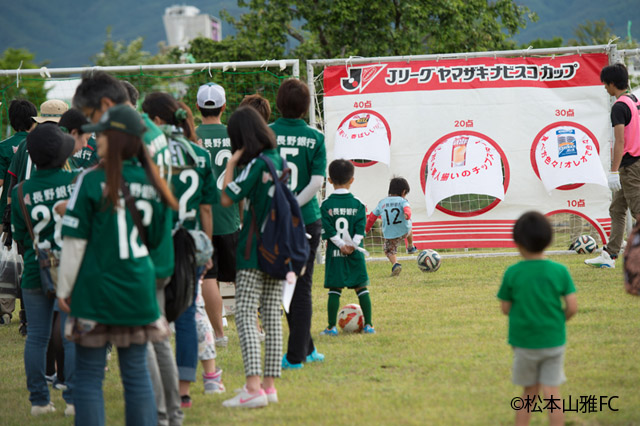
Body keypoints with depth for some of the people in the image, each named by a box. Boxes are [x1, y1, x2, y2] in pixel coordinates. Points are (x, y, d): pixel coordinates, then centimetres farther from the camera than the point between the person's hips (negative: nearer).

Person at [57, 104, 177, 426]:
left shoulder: (92, 181, -11)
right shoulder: (151, 182, 2)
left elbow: (75, 241, -8)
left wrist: (64, 288, 1)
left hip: (95, 291, -4)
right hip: (138, 291, 4)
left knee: (89, 376, 3)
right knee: (137, 373, 11)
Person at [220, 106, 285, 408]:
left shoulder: (256, 165, -15)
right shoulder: (280, 161, 8)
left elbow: (227, 199, -14)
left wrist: (231, 163, -6)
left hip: (253, 252, -8)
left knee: (245, 316, -9)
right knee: (272, 316, 9)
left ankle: (253, 387, -18)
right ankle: (269, 384, 11)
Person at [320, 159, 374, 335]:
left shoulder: (326, 205, -3)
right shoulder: (358, 204, 1)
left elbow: (327, 230, -10)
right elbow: (360, 229, -7)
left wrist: (341, 245, -9)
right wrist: (352, 246, -9)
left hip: (334, 253, -1)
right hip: (356, 255, 1)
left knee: (334, 289, 2)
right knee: (361, 288, 8)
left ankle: (332, 326, -1)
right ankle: (368, 324, 8)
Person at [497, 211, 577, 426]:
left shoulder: (512, 273, -9)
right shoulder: (560, 271, -7)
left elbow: (505, 308, -3)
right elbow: (572, 307, -8)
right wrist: (558, 320, 10)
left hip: (524, 342, 0)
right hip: (554, 340, 0)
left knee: (529, 392, 15)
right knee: (552, 392, 2)